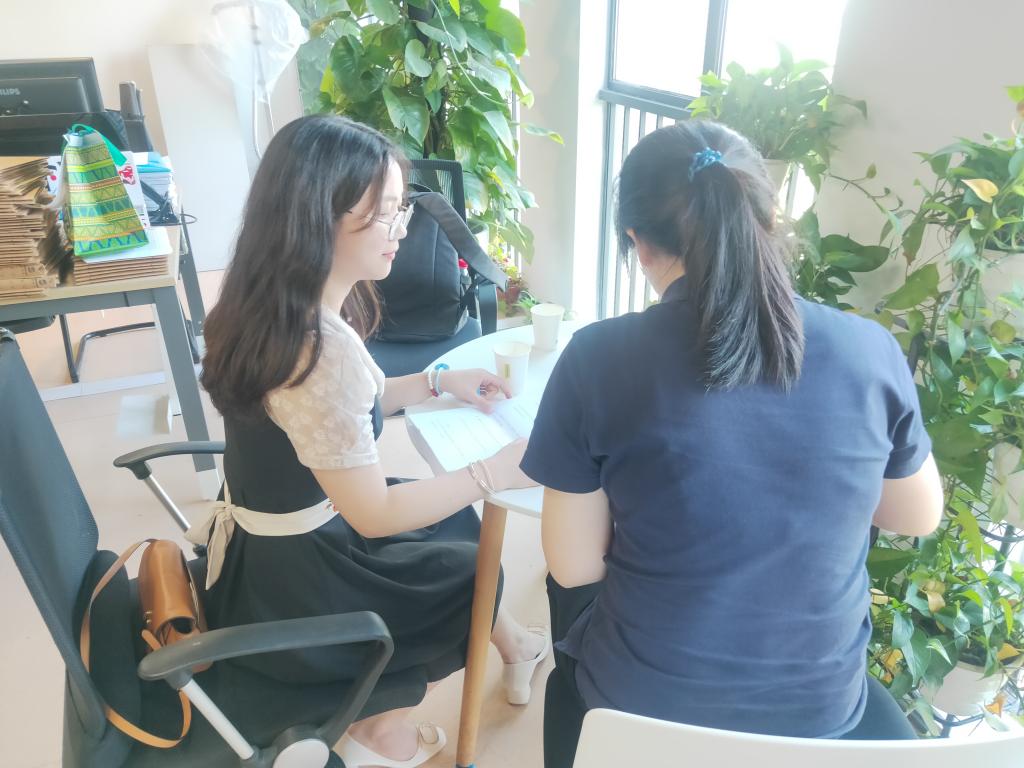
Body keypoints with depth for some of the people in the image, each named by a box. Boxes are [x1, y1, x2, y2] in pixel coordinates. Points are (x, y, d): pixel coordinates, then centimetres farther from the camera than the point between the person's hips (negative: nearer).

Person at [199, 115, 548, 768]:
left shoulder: (279, 303, -4)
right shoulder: (320, 345, -33)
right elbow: (375, 514, -25)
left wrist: (437, 383, 5)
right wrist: (496, 472, -17)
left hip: (264, 549, 8)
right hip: (291, 590, -8)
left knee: (456, 525, 19)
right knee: (468, 566, 17)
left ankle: (511, 648, 40)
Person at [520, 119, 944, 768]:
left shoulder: (599, 358, -21)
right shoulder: (873, 351, -13)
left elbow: (573, 567, -12)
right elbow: (920, 517, 4)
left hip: (639, 704, -2)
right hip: (822, 713, 3)